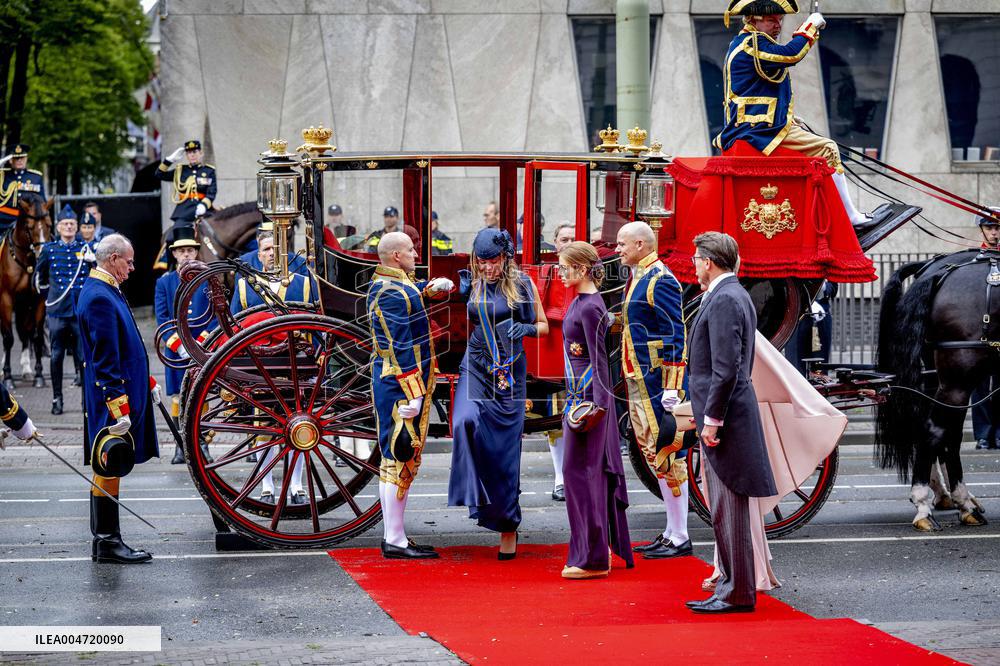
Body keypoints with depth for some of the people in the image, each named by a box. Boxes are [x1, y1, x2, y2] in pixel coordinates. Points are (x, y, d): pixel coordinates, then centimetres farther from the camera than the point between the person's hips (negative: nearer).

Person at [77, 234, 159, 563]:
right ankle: (106, 542, 0)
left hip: (126, 391, 10)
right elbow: (106, 360, -22)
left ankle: (106, 537, 20)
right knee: (109, 468, -5)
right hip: (111, 397, -10)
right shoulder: (99, 298, -19)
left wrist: (147, 381, 25)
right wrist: (119, 407, -23)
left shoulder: (106, 291, 13)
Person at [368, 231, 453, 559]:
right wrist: (412, 394, -22)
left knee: (400, 460, 14)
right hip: (400, 386, -11)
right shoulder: (393, 293, -17)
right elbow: (401, 347, -21)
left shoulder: (388, 284, 14)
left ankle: (393, 536, 19)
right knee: (400, 460, -8)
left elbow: (413, 295, 37)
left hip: (391, 383, 11)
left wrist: (434, 286, 17)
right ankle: (394, 541, -5)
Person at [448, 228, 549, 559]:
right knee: (466, 421, -30)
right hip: (475, 366, 2)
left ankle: (508, 526, 12)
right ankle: (476, 493, -21)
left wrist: (524, 328, -12)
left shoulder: (522, 284, 1)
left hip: (510, 371, -2)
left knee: (506, 448, 0)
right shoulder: (471, 287, 7)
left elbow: (543, 326, 8)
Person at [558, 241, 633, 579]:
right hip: (579, 391, 10)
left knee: (579, 469, -6)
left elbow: (598, 358, -18)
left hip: (588, 393, -10)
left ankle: (591, 557, -2)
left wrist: (597, 402, -21)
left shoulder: (589, 307, -16)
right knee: (597, 469, 14)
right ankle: (602, 548, 21)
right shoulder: (582, 301, 12)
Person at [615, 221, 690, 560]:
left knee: (666, 455, -6)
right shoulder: (637, 278, 16)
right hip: (638, 380, 10)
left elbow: (676, 335, -17)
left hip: (656, 381, -10)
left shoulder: (660, 281, -14)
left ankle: (679, 538, -2)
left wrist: (671, 387, -21)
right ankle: (671, 532, 20)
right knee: (654, 455, 13)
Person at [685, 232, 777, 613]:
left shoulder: (723, 300, -15)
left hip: (725, 415, -10)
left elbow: (726, 369, -21)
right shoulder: (736, 295, 17)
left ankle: (738, 593, -3)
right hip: (723, 414, 10)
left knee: (728, 509, -6)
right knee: (724, 509, 13)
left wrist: (711, 419, -19)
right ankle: (733, 585, 18)